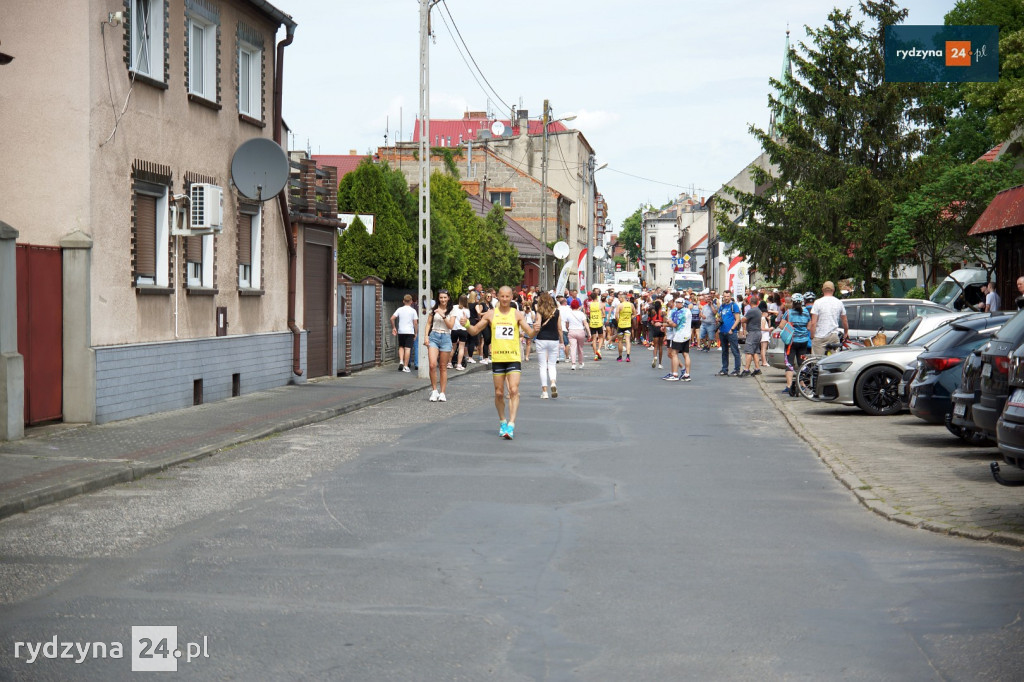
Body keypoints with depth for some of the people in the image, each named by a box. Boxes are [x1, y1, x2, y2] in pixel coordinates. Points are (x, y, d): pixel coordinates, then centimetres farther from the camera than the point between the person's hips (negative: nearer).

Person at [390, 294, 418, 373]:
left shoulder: (400, 309, 3)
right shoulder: (413, 310, -2)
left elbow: (392, 318, -4)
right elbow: (415, 322, -4)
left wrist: (393, 328, 7)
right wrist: (415, 333, 4)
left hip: (401, 331, 2)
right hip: (410, 331, -2)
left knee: (401, 347, 18)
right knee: (407, 348, -2)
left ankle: (401, 361, -1)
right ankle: (405, 366, -3)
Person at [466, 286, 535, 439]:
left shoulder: (517, 314, 1)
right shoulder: (491, 314, 5)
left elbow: (529, 333, -4)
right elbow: (475, 330, 9)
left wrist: (535, 330, -26)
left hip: (514, 358, -2)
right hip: (497, 358, 2)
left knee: (514, 391, -14)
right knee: (499, 393, 7)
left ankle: (511, 424, -16)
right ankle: (503, 422, 25)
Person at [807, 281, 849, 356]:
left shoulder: (818, 302, -5)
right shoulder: (839, 302, 7)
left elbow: (813, 323, -10)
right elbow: (845, 322, 15)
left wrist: (812, 336, -2)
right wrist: (846, 332, 32)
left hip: (819, 337, -4)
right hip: (834, 336, 4)